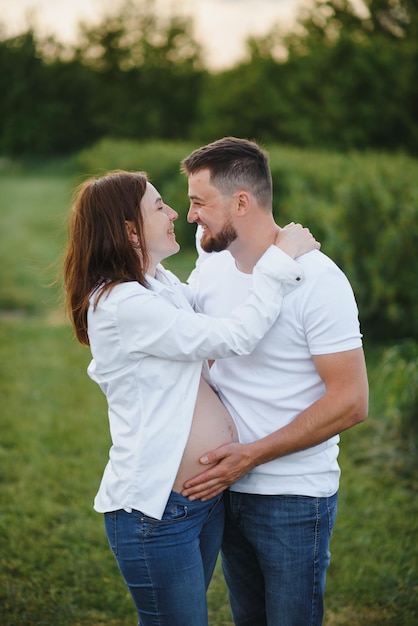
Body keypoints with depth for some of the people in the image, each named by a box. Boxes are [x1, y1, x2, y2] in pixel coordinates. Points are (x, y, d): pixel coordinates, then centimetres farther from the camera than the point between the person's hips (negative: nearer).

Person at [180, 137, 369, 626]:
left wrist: (251, 455, -21)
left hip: (294, 496, -6)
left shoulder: (317, 279, -18)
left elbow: (351, 402, -19)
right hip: (227, 487, 6)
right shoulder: (209, 270, 2)